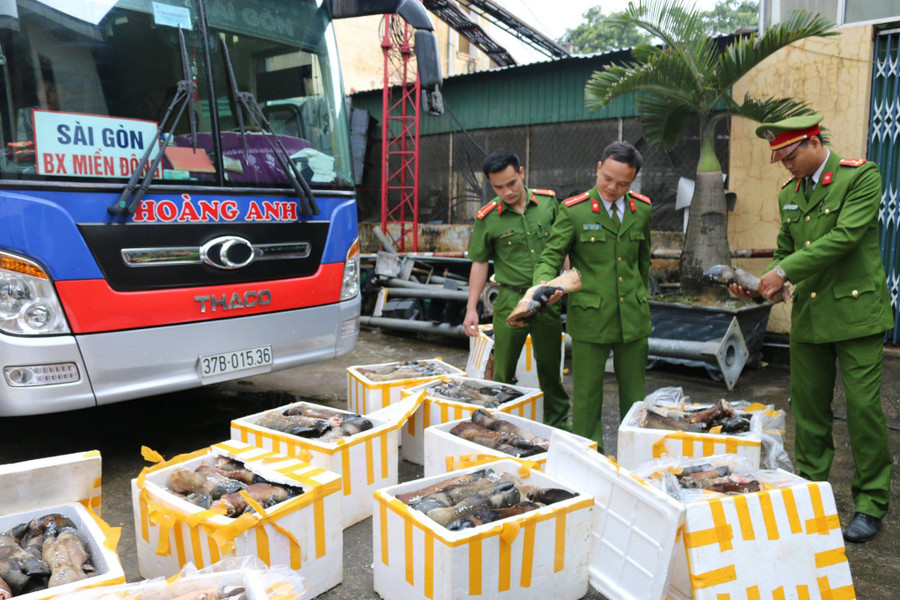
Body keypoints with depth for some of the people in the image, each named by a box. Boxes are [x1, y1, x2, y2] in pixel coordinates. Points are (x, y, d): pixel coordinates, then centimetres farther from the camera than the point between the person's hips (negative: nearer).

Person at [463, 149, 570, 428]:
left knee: (550, 368, 14)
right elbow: (480, 263, 2)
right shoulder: (487, 218, -4)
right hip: (510, 300, -1)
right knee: (502, 372, 3)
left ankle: (558, 425, 30)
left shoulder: (549, 201, 0)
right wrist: (471, 308, -1)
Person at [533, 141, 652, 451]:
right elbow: (550, 257, -6)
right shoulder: (573, 211, -7)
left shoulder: (642, 209, 7)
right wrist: (545, 284, -26)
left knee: (634, 397, 14)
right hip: (590, 320, -4)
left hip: (633, 318, 4)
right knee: (586, 398, 3)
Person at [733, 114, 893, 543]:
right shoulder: (789, 193, 12)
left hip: (856, 312, -6)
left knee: (863, 407, -1)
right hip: (808, 317, 6)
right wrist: (760, 286, 0)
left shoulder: (861, 176, -8)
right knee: (808, 408, 10)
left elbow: (845, 236, -20)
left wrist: (785, 272, -20)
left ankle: (871, 504, 14)